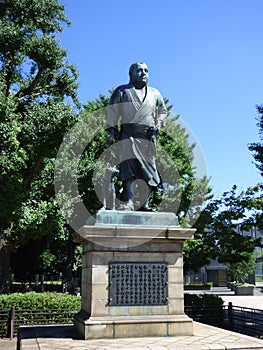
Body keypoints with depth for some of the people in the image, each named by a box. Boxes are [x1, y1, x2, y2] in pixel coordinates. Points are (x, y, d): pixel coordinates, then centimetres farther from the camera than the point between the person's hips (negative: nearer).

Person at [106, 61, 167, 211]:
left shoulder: (154, 93, 23)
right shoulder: (122, 91, 14)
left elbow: (163, 112, 27)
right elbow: (112, 111, 9)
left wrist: (158, 125, 9)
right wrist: (112, 128, -4)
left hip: (148, 136, 3)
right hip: (128, 133, -3)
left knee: (148, 169, -2)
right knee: (129, 165, -20)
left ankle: (144, 204, 2)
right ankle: (130, 202, -27)